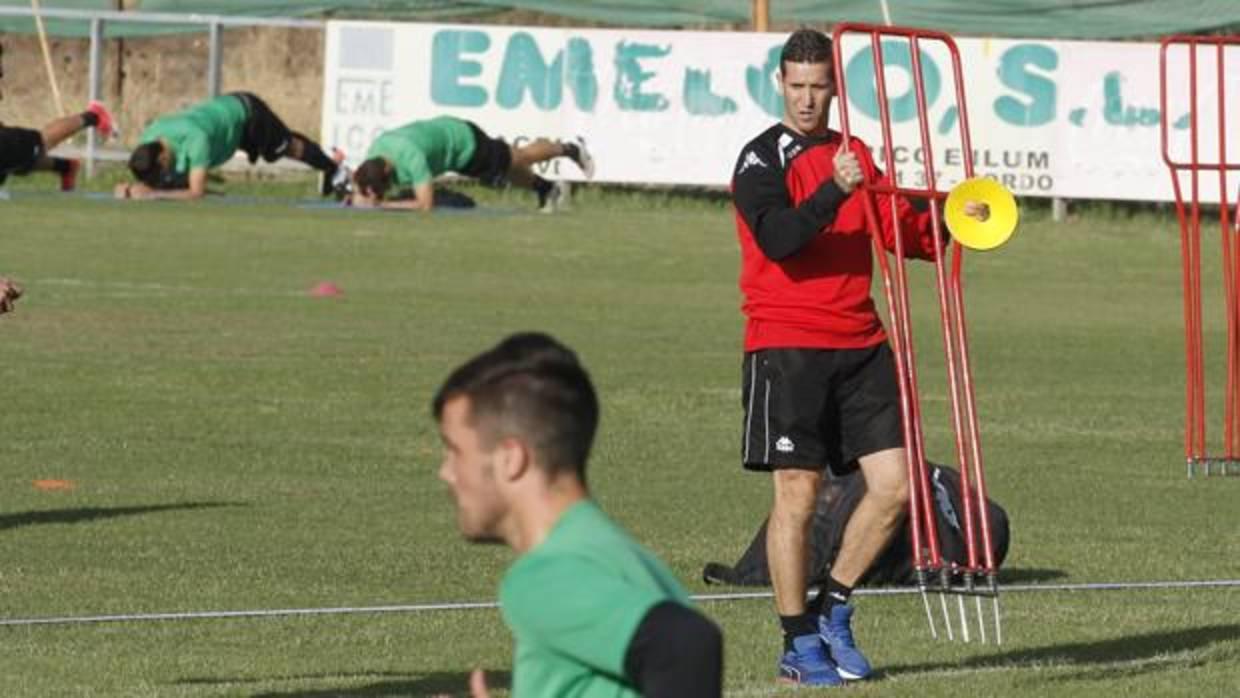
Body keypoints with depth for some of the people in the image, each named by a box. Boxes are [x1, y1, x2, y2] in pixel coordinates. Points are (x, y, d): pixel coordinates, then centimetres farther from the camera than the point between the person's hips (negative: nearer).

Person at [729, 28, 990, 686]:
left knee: (894, 484, -1)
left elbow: (903, 231, 19)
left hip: (860, 346, 6)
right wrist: (835, 189, -32)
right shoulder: (764, 159, -5)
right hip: (787, 347, -6)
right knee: (797, 494, -5)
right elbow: (778, 240, -21)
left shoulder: (855, 156, 15)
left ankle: (833, 608, 16)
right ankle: (799, 644, 4)